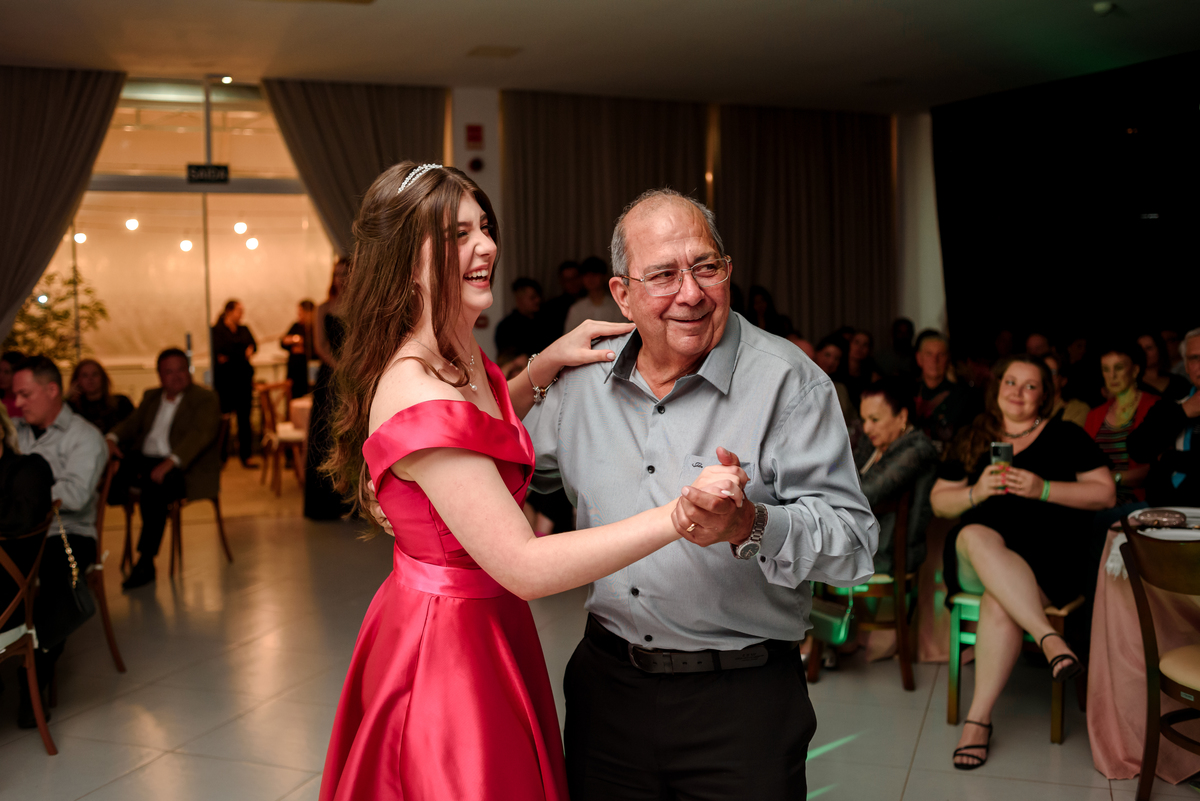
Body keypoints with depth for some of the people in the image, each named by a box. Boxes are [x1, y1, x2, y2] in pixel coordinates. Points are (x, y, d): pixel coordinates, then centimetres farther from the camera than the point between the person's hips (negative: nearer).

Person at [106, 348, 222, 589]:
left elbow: (200, 436, -15)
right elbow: (131, 424, 15)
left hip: (184, 468, -6)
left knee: (154, 490, -35)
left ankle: (145, 564, -29)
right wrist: (111, 439, -10)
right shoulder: (151, 397, 23)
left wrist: (169, 463, -30)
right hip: (144, 460, 6)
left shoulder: (206, 399, 0)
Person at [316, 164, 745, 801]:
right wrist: (676, 515, -34)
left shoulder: (461, 356, 3)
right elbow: (523, 567, -31)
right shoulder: (416, 397, -29)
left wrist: (547, 363, 9)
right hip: (448, 648, -10)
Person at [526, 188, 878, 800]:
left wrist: (752, 525, -33)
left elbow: (855, 541, -17)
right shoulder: (584, 380, 3)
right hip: (606, 685, 4)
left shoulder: (788, 381, -12)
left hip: (741, 703, -4)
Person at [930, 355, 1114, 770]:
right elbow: (939, 502, 17)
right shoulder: (971, 439, 18)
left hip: (1049, 555, -2)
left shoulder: (1066, 436, 11)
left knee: (999, 602, -34)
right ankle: (1049, 638, -43)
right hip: (977, 561, 2)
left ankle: (979, 717, -29)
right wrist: (976, 492, -5)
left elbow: (1106, 494, 4)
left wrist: (1044, 489, -9)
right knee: (977, 537, -37)